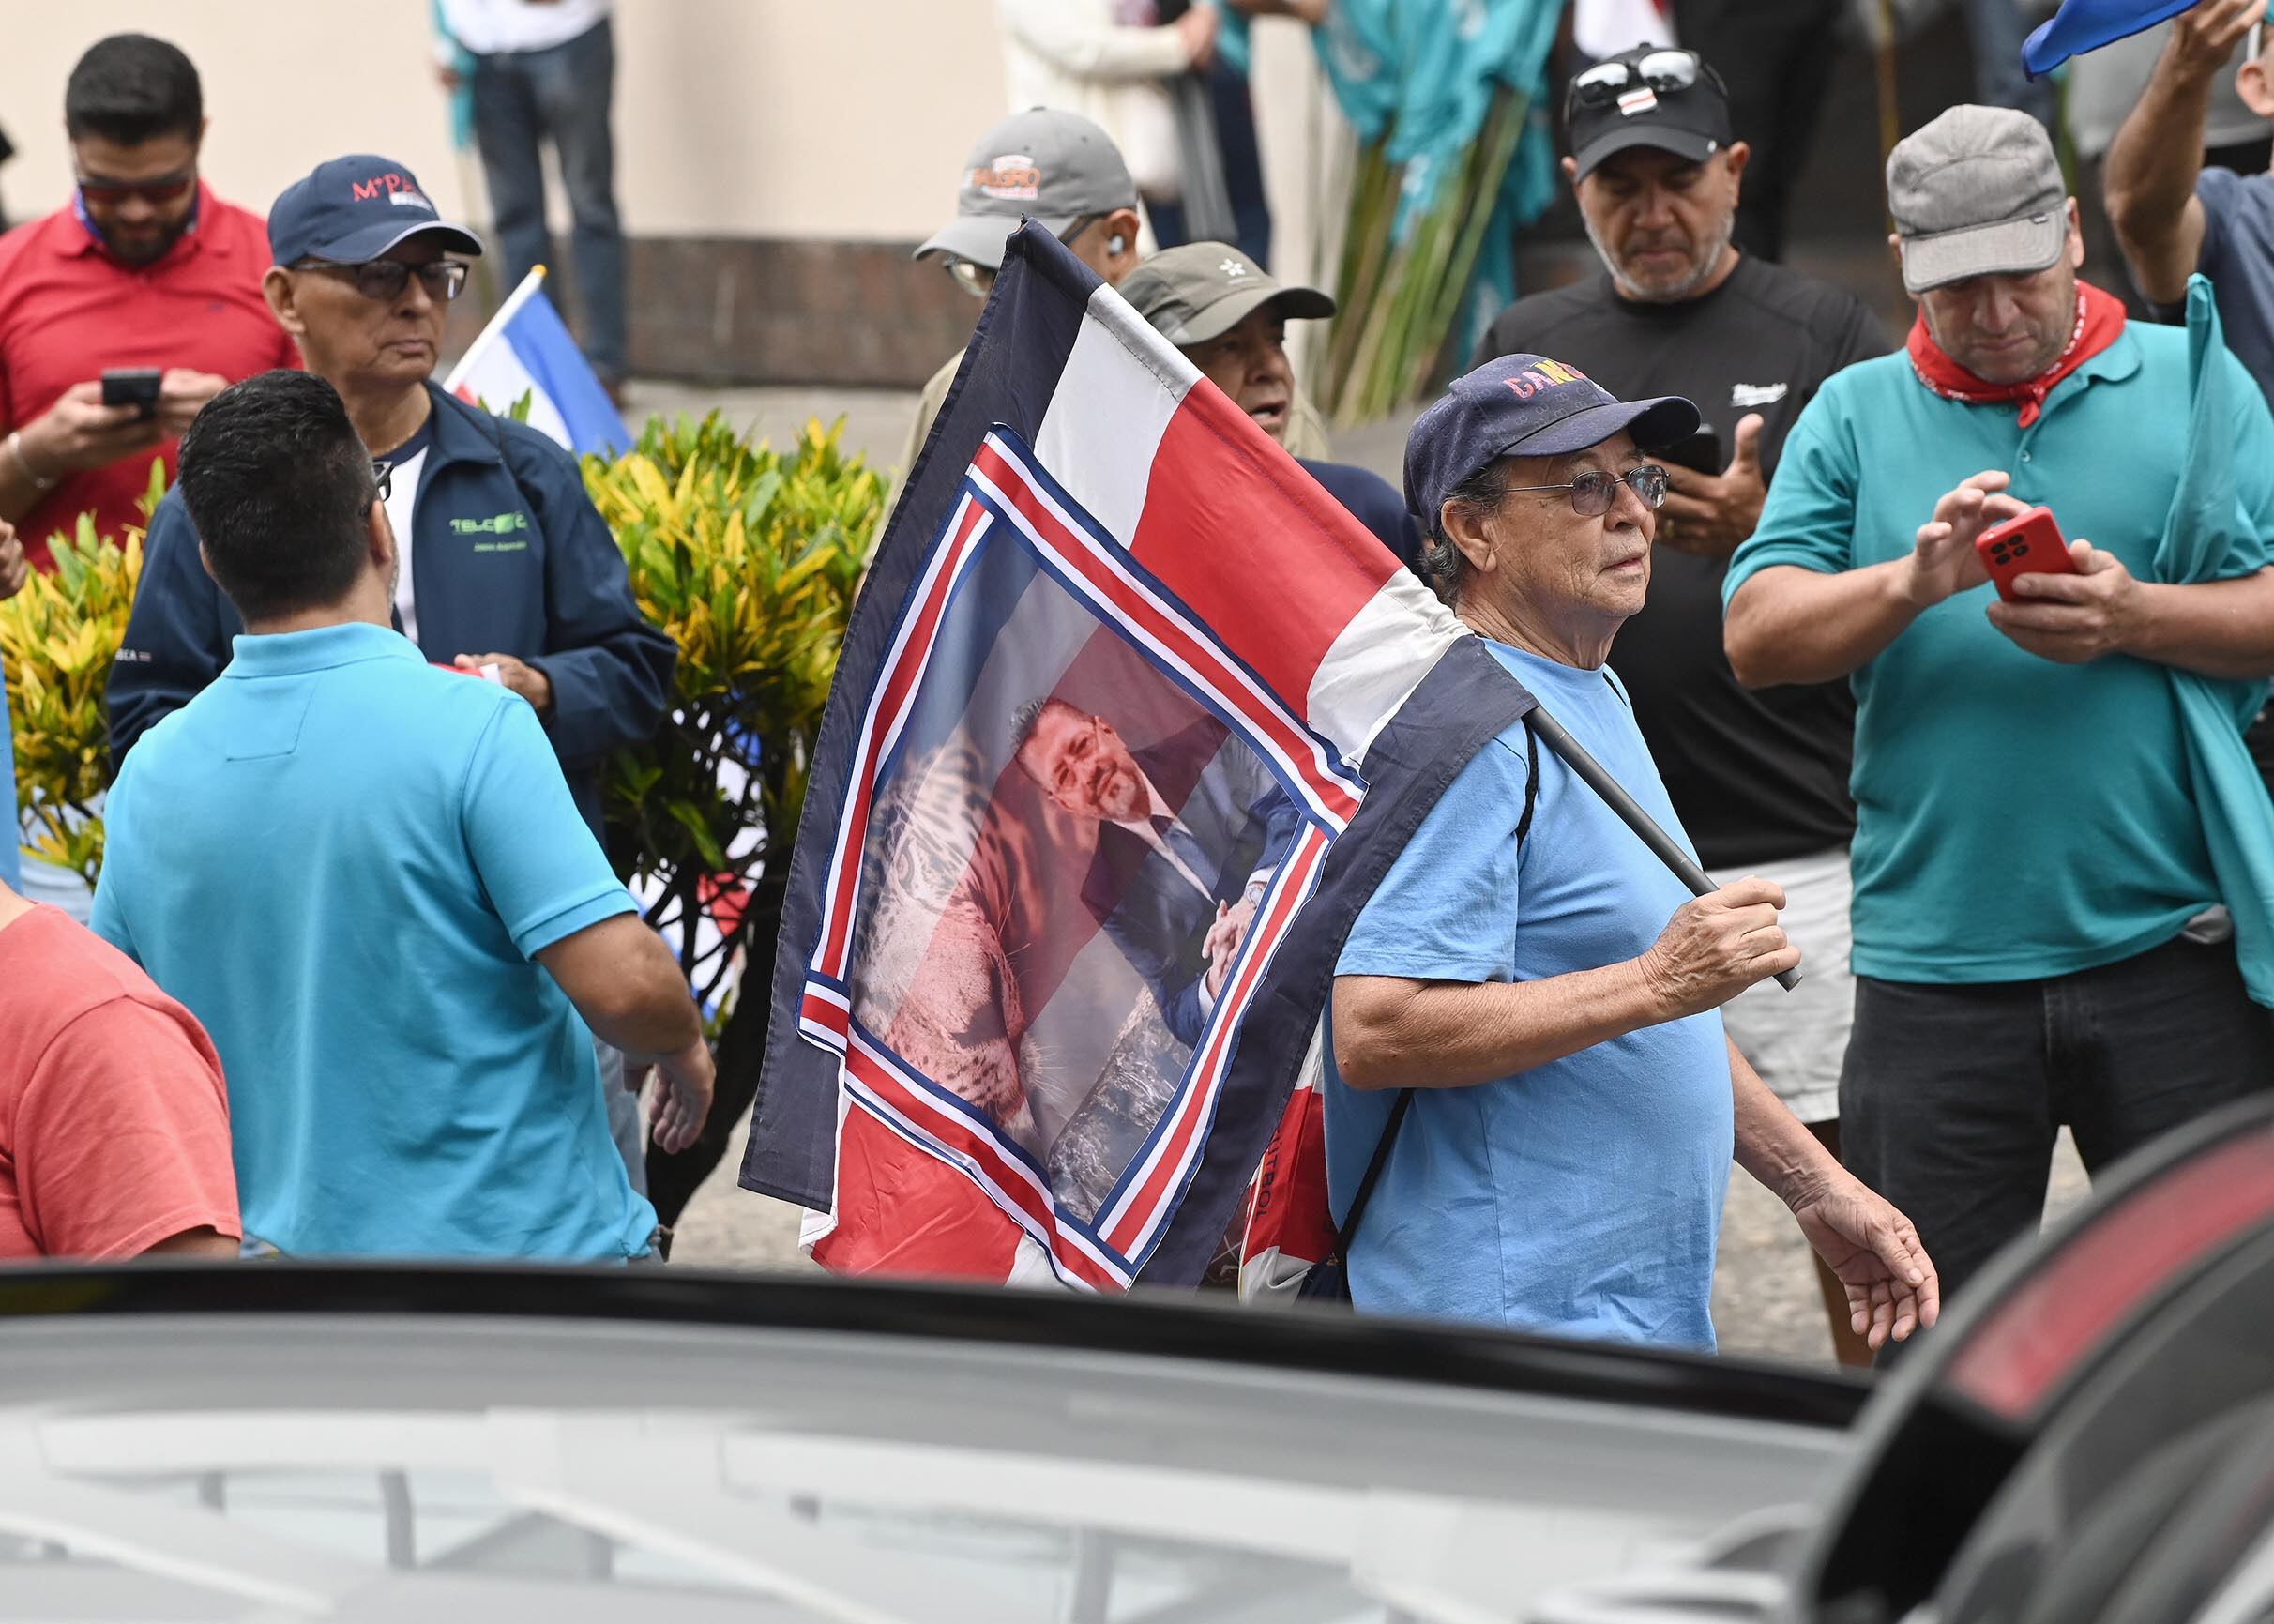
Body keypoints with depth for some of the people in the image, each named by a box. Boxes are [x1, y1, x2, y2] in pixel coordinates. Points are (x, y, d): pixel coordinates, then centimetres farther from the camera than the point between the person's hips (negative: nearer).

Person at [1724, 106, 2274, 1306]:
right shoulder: (1854, 416, 10)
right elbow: (1757, 639, -1)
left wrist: (2133, 617, -15)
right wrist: (1916, 581, -17)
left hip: (2171, 949, -1)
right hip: (1936, 967, 1)